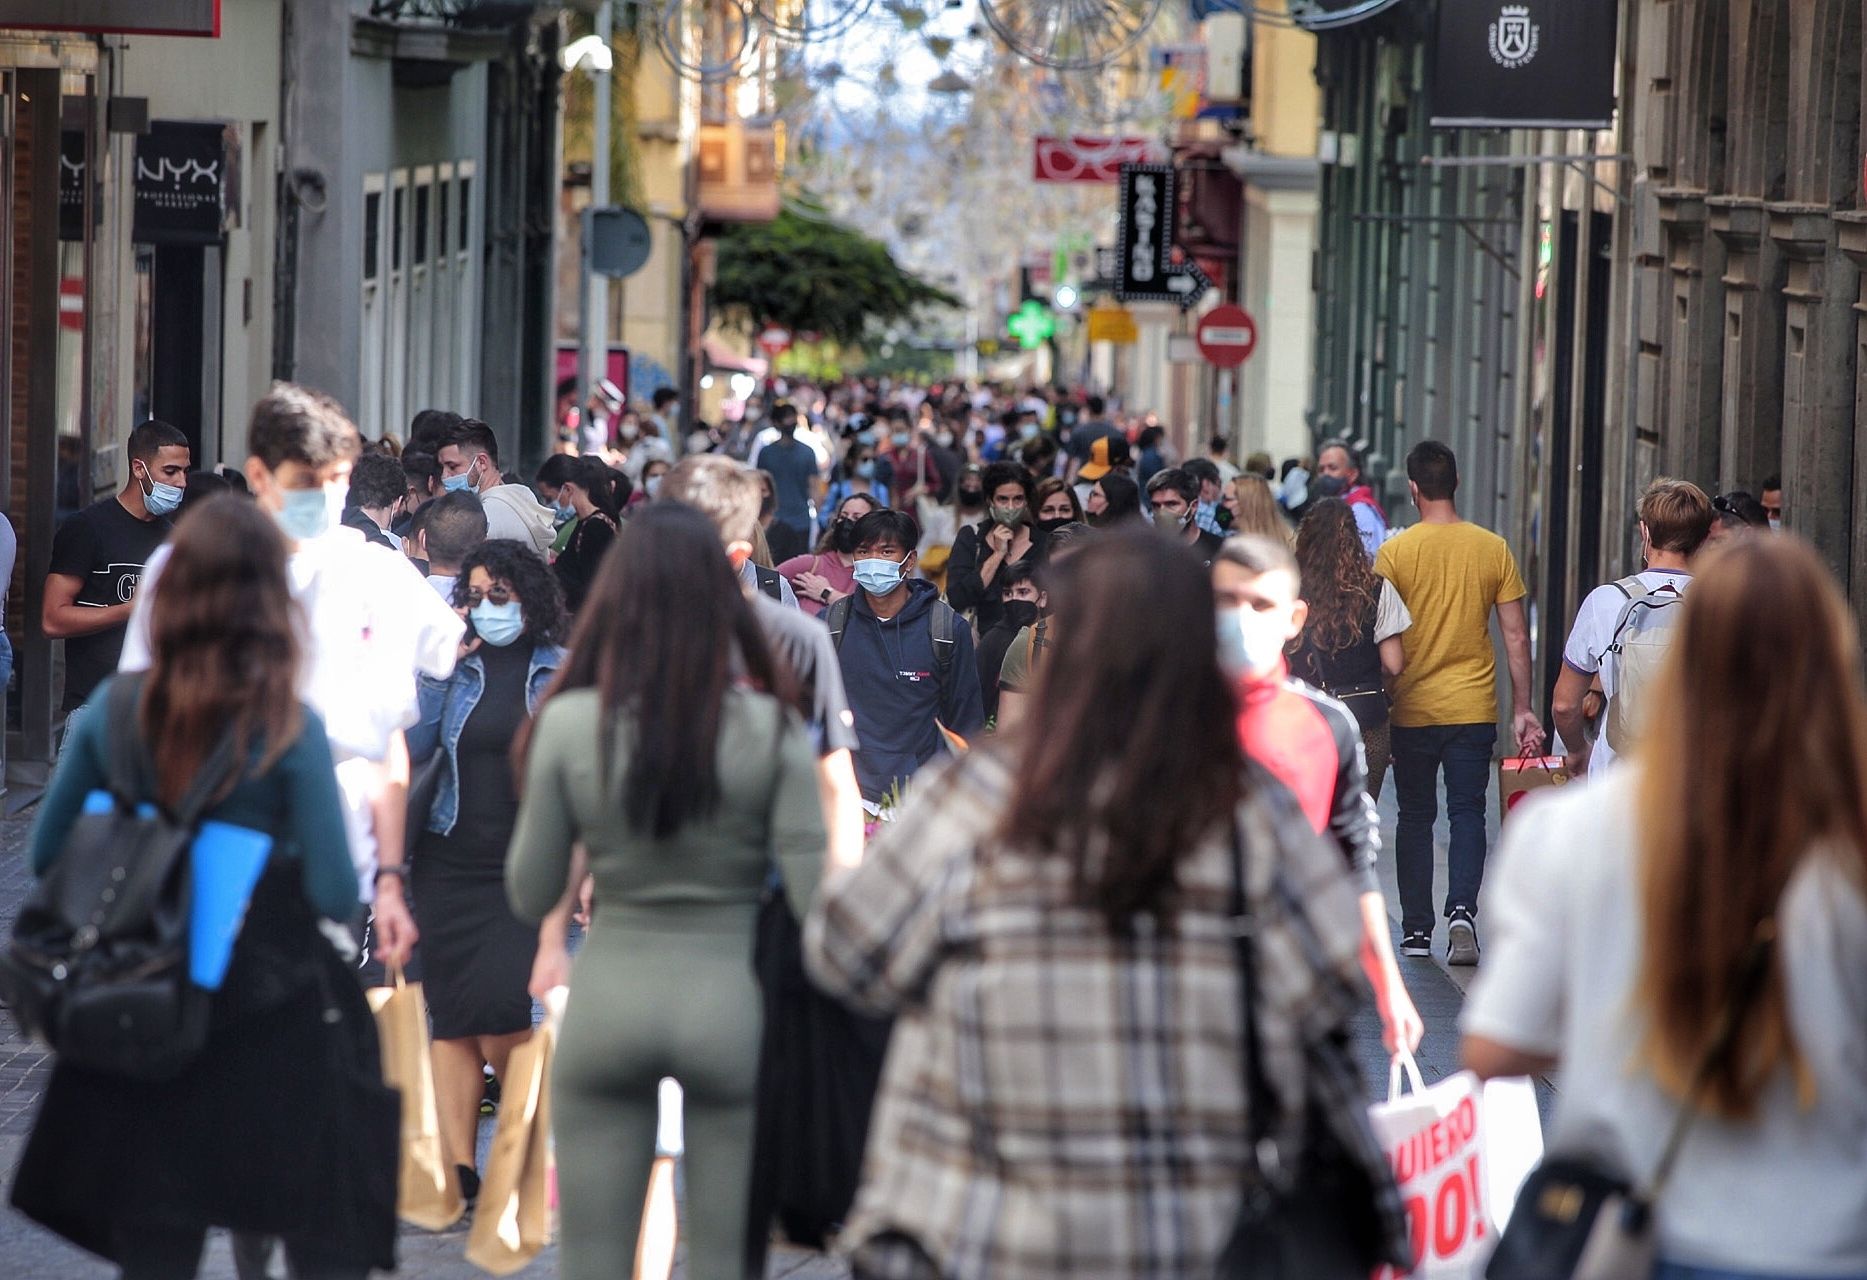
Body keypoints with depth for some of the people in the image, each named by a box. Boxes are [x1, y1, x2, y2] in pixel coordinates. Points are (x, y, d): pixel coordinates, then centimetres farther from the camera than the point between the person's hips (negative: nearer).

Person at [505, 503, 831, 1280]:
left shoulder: (570, 725, -7)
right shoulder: (771, 731, -9)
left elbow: (531, 899, 0)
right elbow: (812, 897, -10)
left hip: (607, 1003, 1)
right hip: (730, 1003, -1)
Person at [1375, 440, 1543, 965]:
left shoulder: (1395, 552, -7)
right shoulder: (1493, 549, -1)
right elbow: (1516, 637, 1)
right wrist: (1522, 709, 8)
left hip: (1412, 706, -1)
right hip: (1473, 706, 1)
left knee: (1415, 818, 10)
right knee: (1467, 813, 5)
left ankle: (1416, 930, 11)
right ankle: (1462, 910, -16)